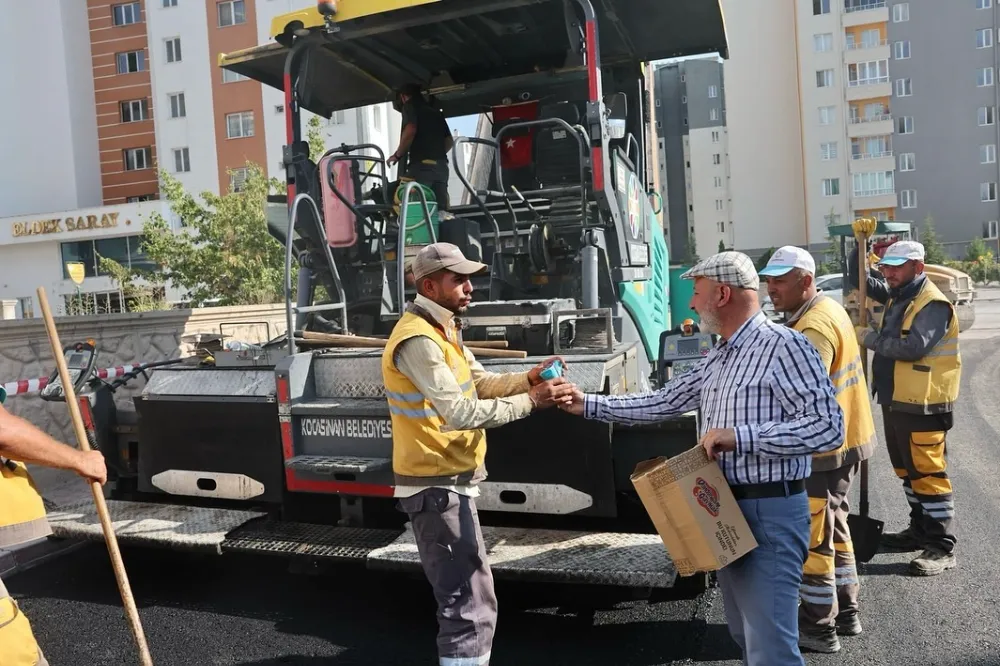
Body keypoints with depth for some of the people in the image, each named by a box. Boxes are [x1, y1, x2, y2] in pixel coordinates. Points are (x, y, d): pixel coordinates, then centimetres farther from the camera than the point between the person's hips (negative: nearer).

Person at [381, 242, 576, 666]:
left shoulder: (441, 330, 14)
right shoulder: (417, 340, -22)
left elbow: (480, 383, 12)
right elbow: (461, 412, -28)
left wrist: (528, 379, -5)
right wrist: (531, 401, -23)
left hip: (448, 482, 11)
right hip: (438, 487, -11)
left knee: (462, 596, 23)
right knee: (472, 605, -8)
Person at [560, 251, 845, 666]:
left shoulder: (783, 346, -15)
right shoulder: (718, 358, 14)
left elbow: (828, 426, -20)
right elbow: (663, 404, 17)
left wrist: (740, 436, -25)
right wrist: (589, 406, 15)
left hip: (770, 512, -9)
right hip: (727, 510, 9)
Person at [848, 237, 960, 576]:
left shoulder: (934, 304, -16)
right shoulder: (896, 295, 12)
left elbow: (913, 346, -29)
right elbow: (858, 280, 20)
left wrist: (871, 338, -16)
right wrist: (862, 247, 4)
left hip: (922, 405, -10)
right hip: (894, 401, 10)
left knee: (928, 472, -5)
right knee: (906, 469, 18)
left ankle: (942, 547, 2)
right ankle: (920, 529, 32)